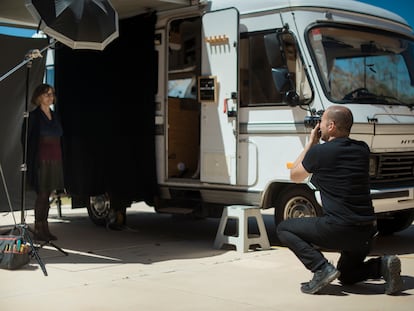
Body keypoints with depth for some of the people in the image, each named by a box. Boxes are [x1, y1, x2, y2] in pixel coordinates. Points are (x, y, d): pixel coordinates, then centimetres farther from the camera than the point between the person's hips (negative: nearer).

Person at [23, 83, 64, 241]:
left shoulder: (54, 115, 15)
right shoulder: (33, 116, -4)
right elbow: (26, 139, -5)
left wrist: (59, 159, 11)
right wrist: (30, 160, -11)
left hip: (54, 160, 6)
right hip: (41, 160, -6)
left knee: (47, 195, 8)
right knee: (42, 195, -5)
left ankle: (45, 228, 13)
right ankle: (38, 230, 2)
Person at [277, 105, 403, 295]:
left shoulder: (319, 152, -10)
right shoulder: (362, 150, 7)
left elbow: (295, 176, 10)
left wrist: (311, 143, 16)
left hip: (339, 230, -7)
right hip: (367, 232, 7)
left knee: (284, 229, 11)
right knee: (347, 277, 30)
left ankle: (322, 269, -6)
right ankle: (383, 265, 1)